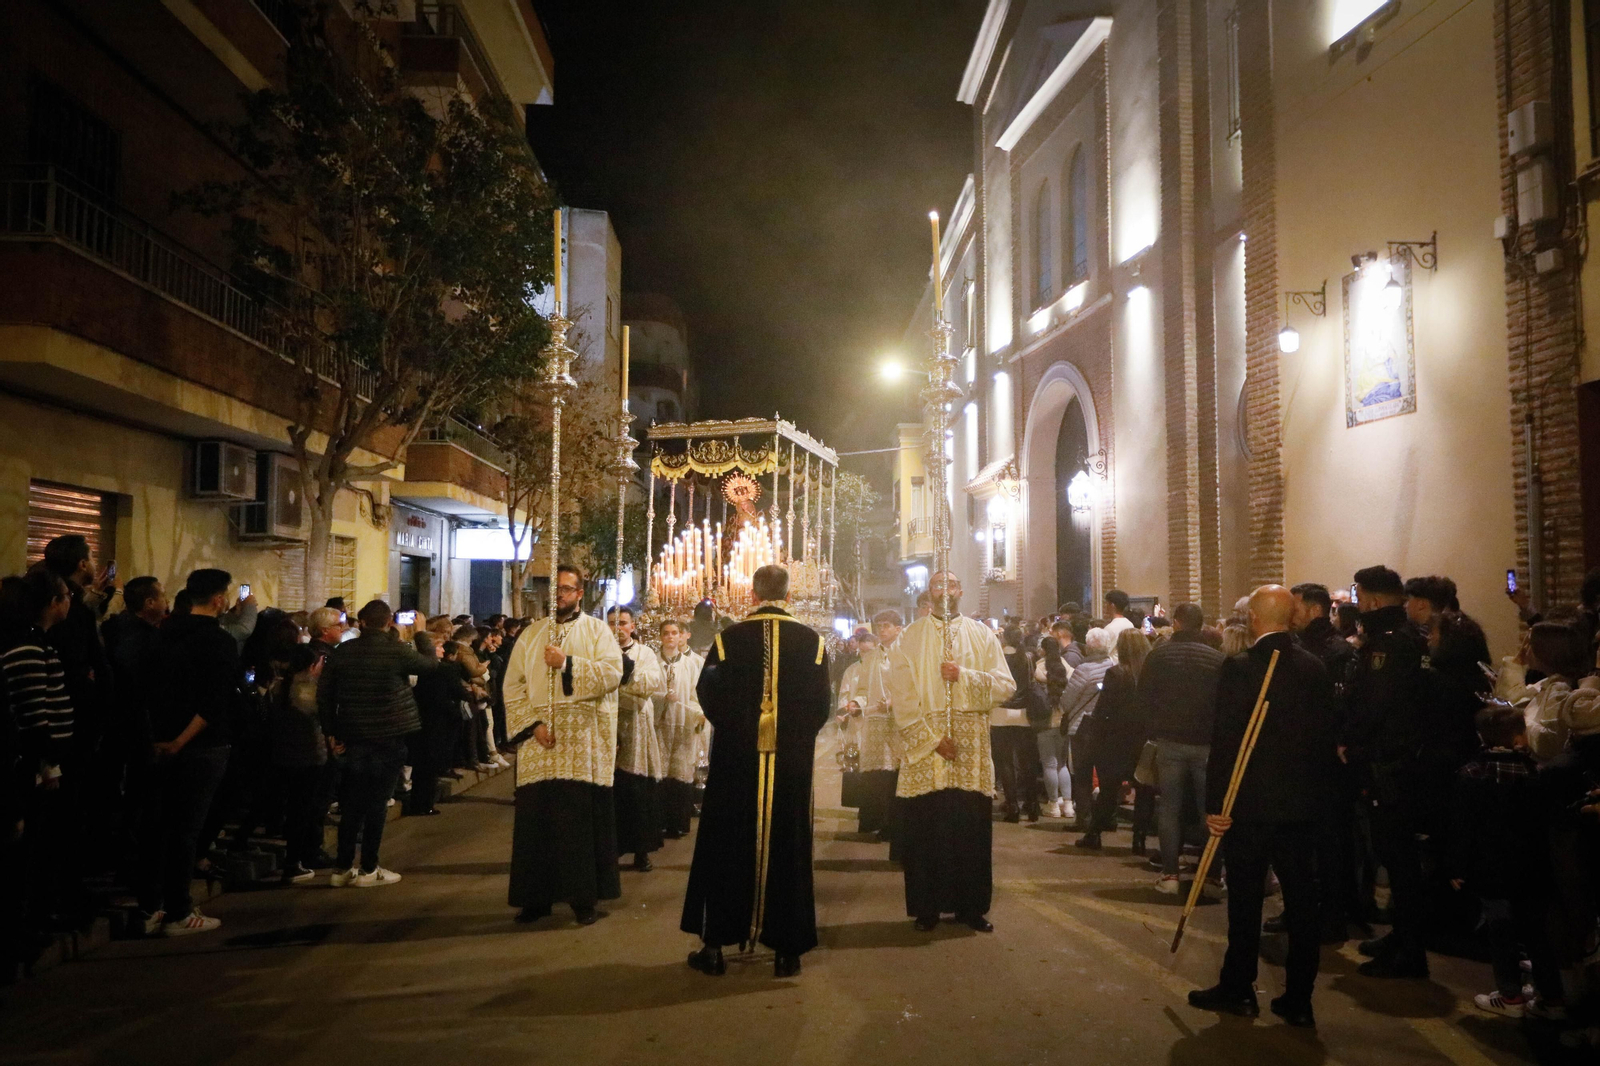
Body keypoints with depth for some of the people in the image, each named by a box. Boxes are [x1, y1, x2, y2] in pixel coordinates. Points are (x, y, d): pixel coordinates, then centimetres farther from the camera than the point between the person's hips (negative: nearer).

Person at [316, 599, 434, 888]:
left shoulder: (343, 651, 2)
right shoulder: (396, 649, -11)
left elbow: (324, 693, 3)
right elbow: (430, 665, 4)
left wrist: (331, 731, 10)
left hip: (354, 736, 4)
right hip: (389, 735, -4)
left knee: (352, 803, 13)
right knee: (377, 802, 3)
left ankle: (342, 868, 18)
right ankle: (368, 869, 8)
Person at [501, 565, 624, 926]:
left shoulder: (597, 631, 7)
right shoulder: (531, 635, 13)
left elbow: (612, 673, -9)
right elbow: (513, 685, 6)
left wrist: (568, 663, -15)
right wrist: (532, 724, -7)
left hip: (583, 744, -2)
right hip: (539, 740, 2)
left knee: (582, 819, -2)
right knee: (536, 818, 3)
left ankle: (584, 898, 8)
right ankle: (536, 896, 14)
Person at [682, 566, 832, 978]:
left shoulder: (728, 638, -6)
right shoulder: (811, 641, -4)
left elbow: (709, 694, -3)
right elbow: (822, 702, -1)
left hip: (735, 759, 0)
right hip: (791, 762, 0)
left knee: (727, 846, 10)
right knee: (786, 847, 8)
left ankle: (715, 944, 14)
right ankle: (786, 947, 13)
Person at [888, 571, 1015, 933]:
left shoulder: (981, 635, 10)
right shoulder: (910, 638, 5)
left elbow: (1005, 686, 2)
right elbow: (901, 697, -3)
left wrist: (963, 675, -12)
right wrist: (931, 738, -12)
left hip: (971, 749, 1)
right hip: (923, 746, -1)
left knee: (971, 830, 2)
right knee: (924, 830, 0)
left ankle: (970, 906, 14)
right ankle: (926, 908, 12)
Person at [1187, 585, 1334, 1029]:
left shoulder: (1239, 668, -13)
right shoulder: (1315, 668, 2)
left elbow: (1225, 741, -15)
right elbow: (1326, 737, 6)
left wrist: (1214, 803, -10)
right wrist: (1315, 789, 15)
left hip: (1250, 804, -4)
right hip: (1302, 803, 5)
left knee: (1245, 899, 6)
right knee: (1301, 900, 9)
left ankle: (1238, 989, 17)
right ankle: (1298, 1000, 15)